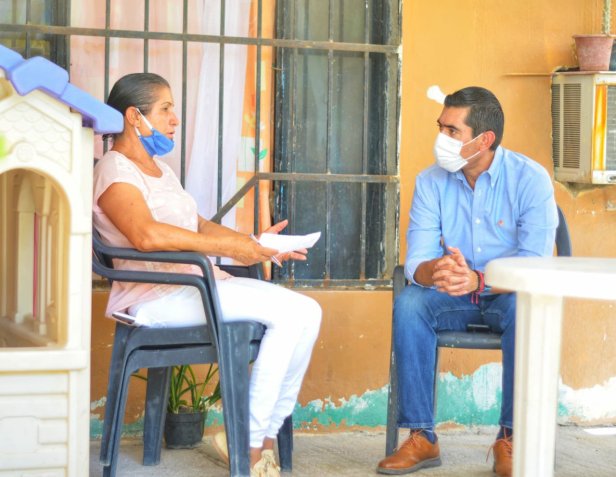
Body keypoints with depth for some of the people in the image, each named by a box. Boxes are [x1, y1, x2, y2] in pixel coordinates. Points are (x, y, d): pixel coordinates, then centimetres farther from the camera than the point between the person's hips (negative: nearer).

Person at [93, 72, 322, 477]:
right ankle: (249, 444, -18)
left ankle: (265, 436, -7)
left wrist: (252, 243, 6)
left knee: (307, 311, -8)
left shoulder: (160, 169, 24)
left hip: (200, 283, 10)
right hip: (156, 296, -9)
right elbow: (147, 235, -26)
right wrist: (228, 247, -26)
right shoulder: (115, 170, -8)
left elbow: (198, 226, 25)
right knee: (286, 311, -23)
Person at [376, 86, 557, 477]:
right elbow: (417, 259, -10)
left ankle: (511, 438, -24)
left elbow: (534, 264, -23)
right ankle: (421, 437, -22)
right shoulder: (431, 181, -4)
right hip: (452, 298, 3)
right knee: (409, 303, -28)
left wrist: (478, 279, -42)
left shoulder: (530, 178, -14)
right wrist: (434, 270, -37)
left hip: (507, 295, -3)